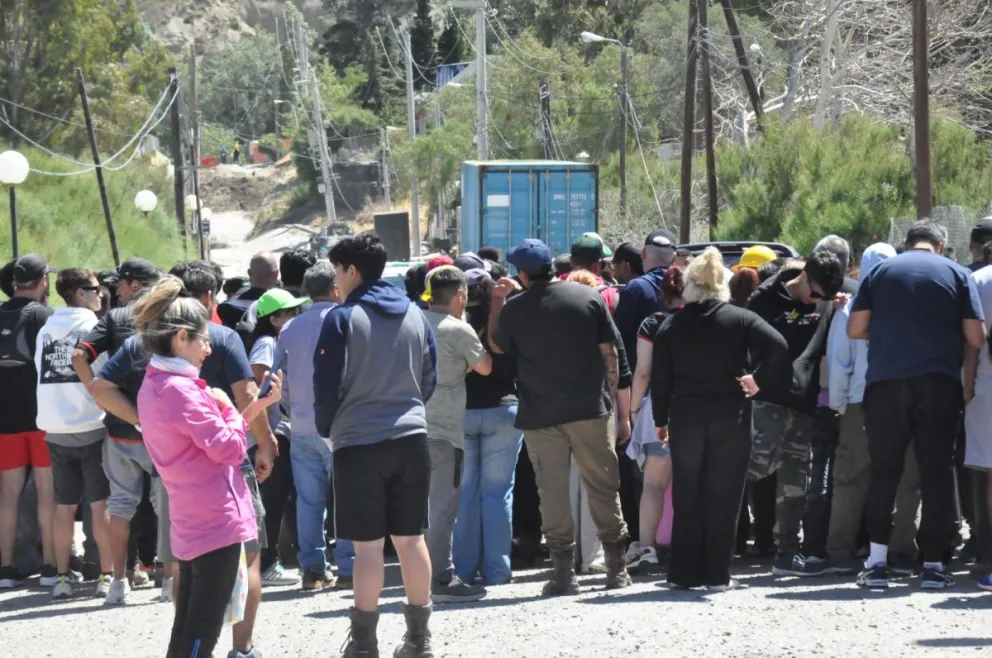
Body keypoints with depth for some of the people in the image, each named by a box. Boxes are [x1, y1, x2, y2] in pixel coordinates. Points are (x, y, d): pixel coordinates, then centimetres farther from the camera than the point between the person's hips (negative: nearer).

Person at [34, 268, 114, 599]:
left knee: (64, 506, 10)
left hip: (56, 431, 5)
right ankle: (107, 575, 1)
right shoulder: (93, 328, -8)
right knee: (101, 504, 1)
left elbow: (41, 371, 15)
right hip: (92, 428, -5)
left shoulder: (46, 331, 8)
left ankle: (63, 577, 10)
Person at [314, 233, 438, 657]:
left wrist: (326, 429, 8)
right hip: (411, 437, 5)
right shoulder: (415, 316, 7)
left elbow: (326, 383, -7)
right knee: (410, 539, 9)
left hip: (359, 441, -4)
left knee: (368, 545, -2)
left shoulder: (342, 318, -8)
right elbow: (429, 379, 13)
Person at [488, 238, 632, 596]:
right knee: (603, 487, 10)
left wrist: (497, 301, 20)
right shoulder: (589, 298, 0)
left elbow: (497, 346, 15)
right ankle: (616, 568, 14)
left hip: (540, 415, -1)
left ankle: (564, 572, 1)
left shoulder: (513, 308, -3)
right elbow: (609, 353, 1)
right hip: (589, 409, 1)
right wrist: (610, 398, 8)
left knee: (553, 491, 3)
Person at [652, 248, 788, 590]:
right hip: (731, 420, -1)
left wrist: (661, 419, 11)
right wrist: (757, 380, -5)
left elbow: (659, 378, 4)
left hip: (685, 420, 1)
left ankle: (684, 573, 10)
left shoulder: (671, 325, 3)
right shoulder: (740, 319, -2)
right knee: (723, 498, 3)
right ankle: (716, 574, 3)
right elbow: (777, 346, -17)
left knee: (687, 498, 9)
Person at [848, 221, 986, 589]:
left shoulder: (880, 272, 9)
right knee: (937, 472, 5)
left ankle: (877, 562, 4)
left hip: (885, 382, 1)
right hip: (939, 382, -1)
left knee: (884, 471, 8)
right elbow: (976, 338, 1)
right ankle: (933, 564, 4)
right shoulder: (956, 274, 5)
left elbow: (855, 330, 6)